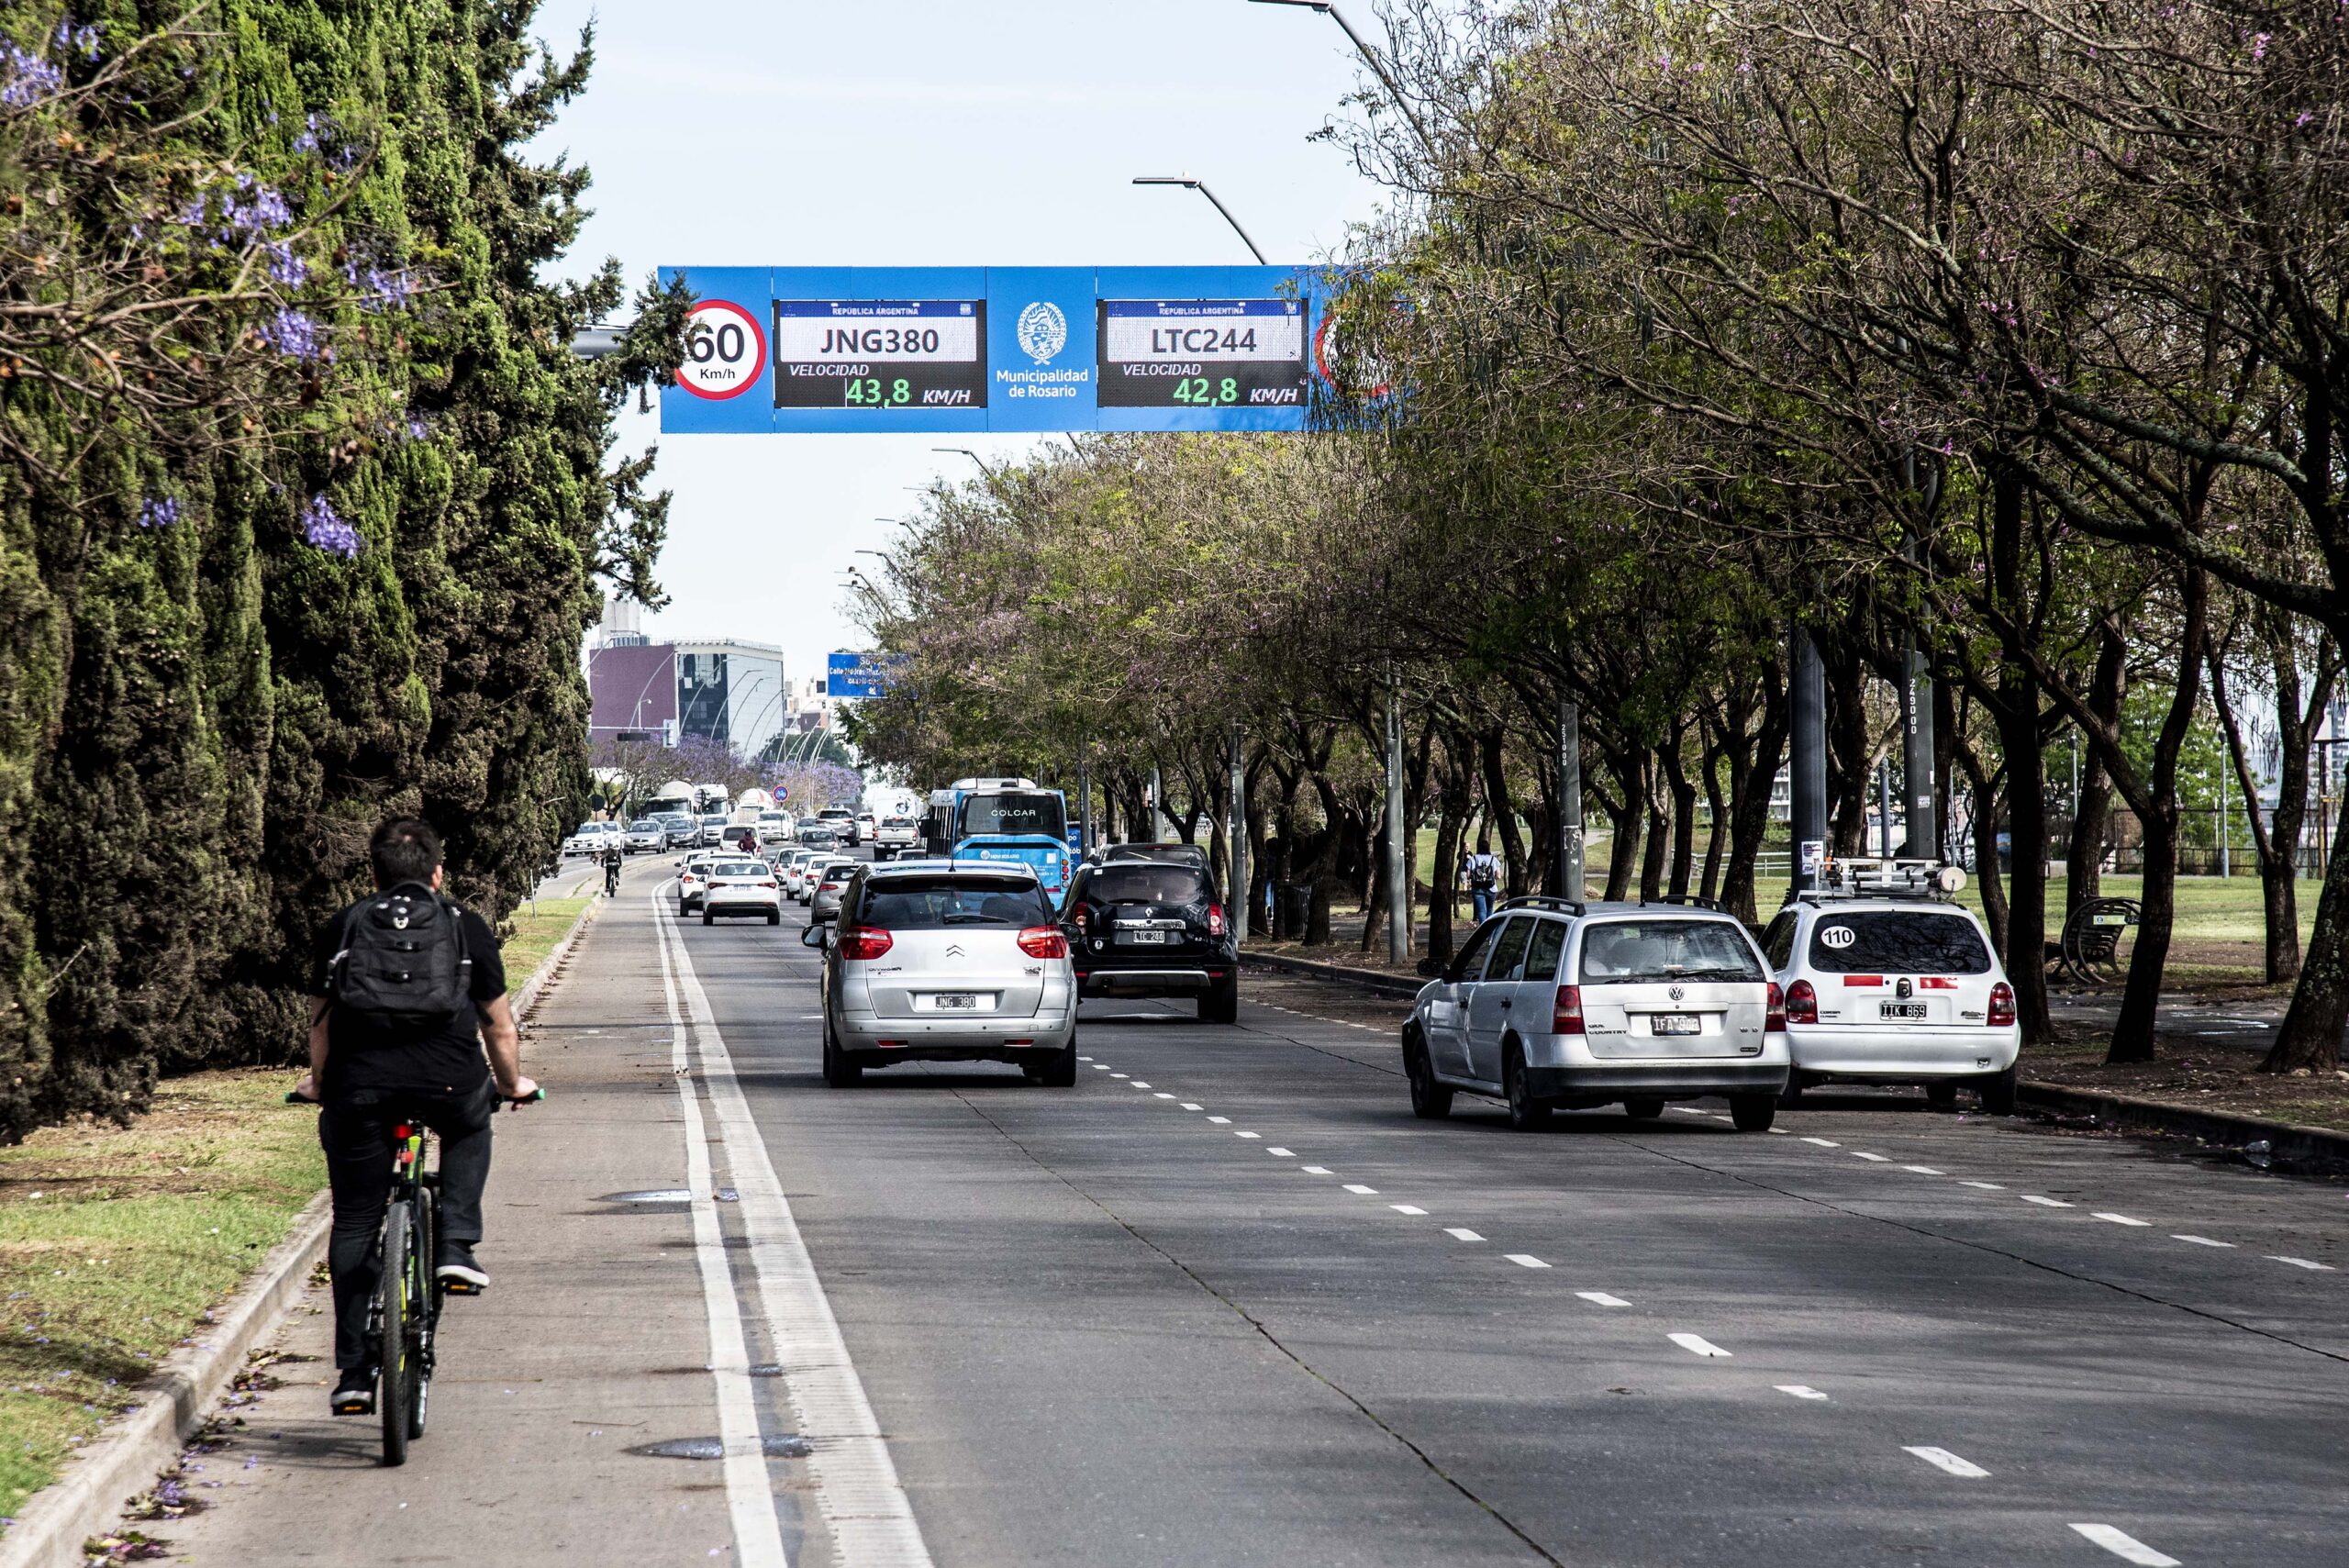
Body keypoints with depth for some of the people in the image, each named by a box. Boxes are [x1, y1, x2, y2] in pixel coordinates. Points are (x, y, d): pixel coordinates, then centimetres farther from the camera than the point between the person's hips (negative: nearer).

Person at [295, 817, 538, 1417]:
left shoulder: (341, 928, 21)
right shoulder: (467, 926, 19)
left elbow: (320, 1023, 27)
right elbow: (499, 1026, 25)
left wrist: (318, 1082, 46)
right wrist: (510, 1083, 43)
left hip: (359, 1083, 1)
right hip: (448, 1076, -1)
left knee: (355, 1226, 13)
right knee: (469, 1130, 34)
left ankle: (354, 1373, 11)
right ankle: (455, 1248, 15)